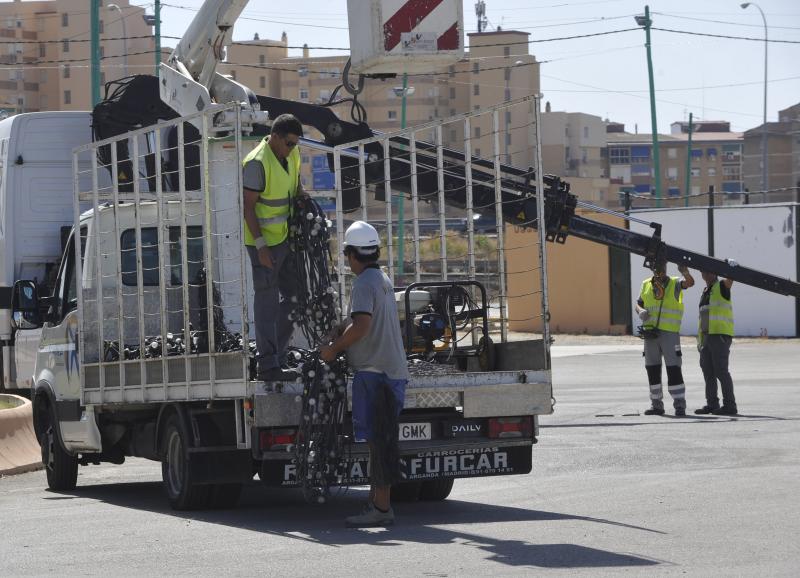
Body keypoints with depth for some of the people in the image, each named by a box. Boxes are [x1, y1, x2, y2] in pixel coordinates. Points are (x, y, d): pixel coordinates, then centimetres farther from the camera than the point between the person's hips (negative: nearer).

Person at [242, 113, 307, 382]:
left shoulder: (291, 154, 6)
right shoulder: (257, 163, -20)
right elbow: (248, 206, -20)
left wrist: (301, 193, 5)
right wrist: (261, 246, -23)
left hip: (285, 237, 9)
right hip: (264, 241, -9)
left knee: (293, 294, 12)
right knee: (267, 299, -7)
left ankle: (274, 354, 21)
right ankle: (267, 365, -5)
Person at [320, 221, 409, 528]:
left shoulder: (364, 283, -12)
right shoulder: (383, 280, 19)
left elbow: (361, 325, -24)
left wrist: (334, 349, -12)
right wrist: (339, 342, 25)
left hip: (374, 371, -10)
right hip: (392, 370, 10)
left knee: (379, 440, -9)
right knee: (379, 440, 13)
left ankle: (381, 507, -10)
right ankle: (377, 502, 17)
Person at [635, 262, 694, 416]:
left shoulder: (674, 284, 1)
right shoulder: (646, 285, 13)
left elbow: (690, 282, -18)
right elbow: (638, 304, 19)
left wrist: (685, 271, -41)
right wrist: (641, 312, -6)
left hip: (670, 332, -4)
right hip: (650, 332, 4)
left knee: (673, 368, -10)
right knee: (652, 369, 8)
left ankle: (679, 405, -7)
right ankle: (656, 405, 16)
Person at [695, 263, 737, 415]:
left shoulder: (721, 287, -2)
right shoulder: (705, 292, 20)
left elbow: (730, 279, -24)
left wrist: (732, 267, -46)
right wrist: (700, 339, 18)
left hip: (720, 335, -8)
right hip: (707, 335, 8)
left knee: (721, 370, -11)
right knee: (707, 370, 8)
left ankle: (729, 405, -9)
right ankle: (712, 404, 14)